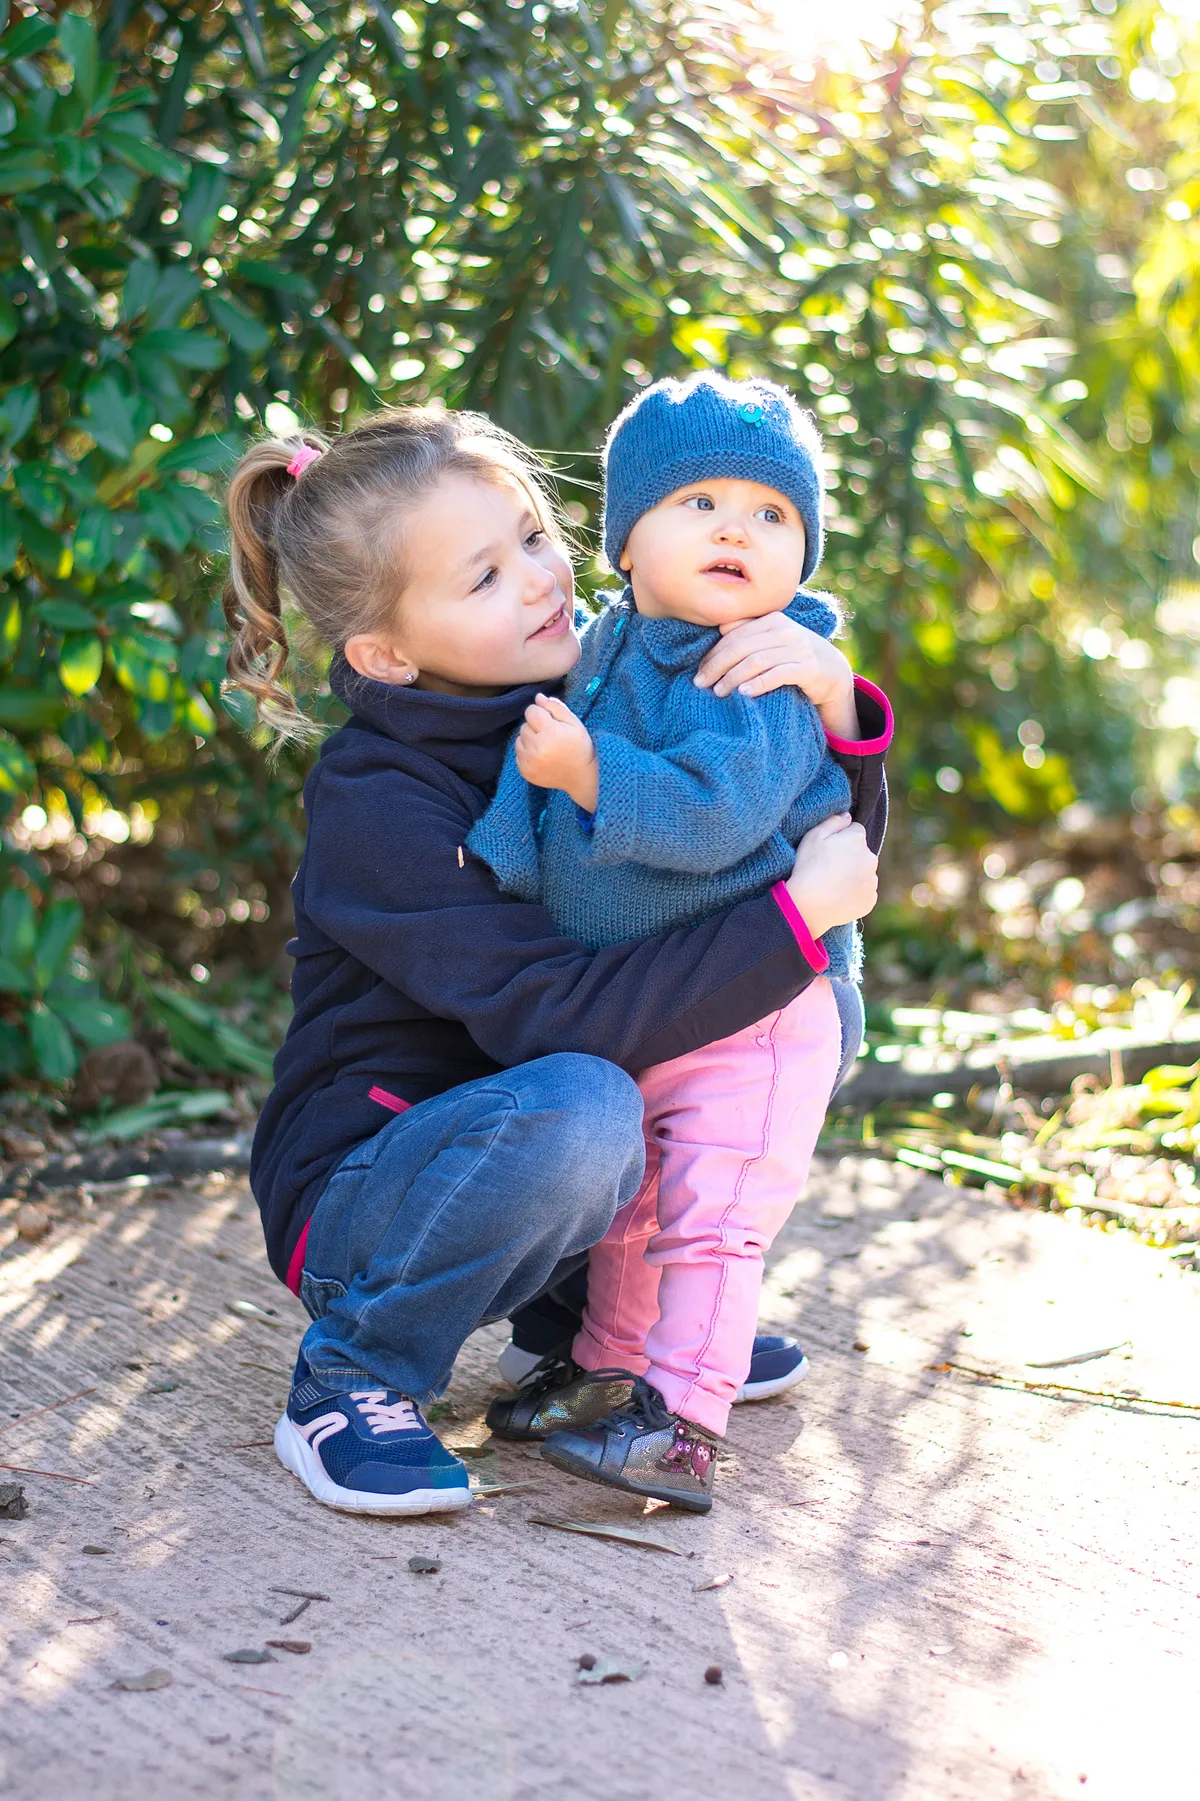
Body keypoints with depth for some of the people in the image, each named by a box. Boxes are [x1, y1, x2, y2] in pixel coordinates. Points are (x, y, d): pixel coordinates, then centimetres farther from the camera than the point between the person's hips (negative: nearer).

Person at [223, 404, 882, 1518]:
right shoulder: (373, 803, -22)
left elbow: (834, 842, 2)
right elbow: (558, 1018, -31)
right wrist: (798, 916, -30)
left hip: (509, 1176, 7)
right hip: (359, 1195, -7)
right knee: (576, 1104, -35)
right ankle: (352, 1378, -13)